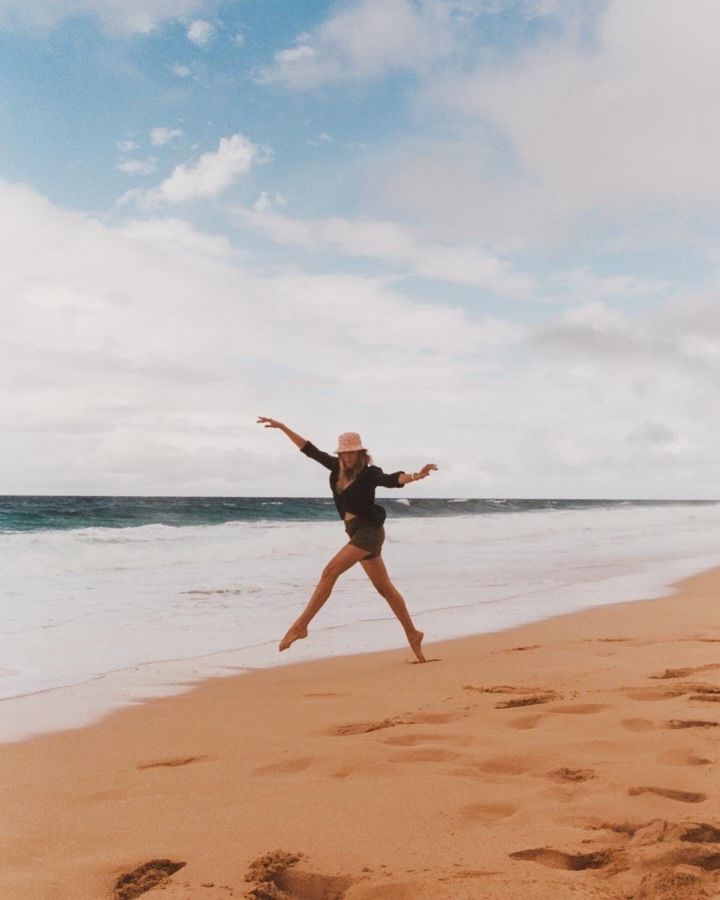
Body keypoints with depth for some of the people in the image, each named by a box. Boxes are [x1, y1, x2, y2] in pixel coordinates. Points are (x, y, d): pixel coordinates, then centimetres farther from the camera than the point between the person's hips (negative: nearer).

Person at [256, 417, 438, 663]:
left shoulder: (369, 473, -11)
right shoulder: (337, 467, 7)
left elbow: (392, 479, -28)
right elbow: (310, 450, 13)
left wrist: (416, 476, -48)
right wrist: (282, 427, 15)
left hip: (369, 531, -8)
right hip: (356, 532, 8)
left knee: (330, 572, -16)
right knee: (385, 587, 12)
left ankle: (300, 625, -12)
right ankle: (412, 634, 20)